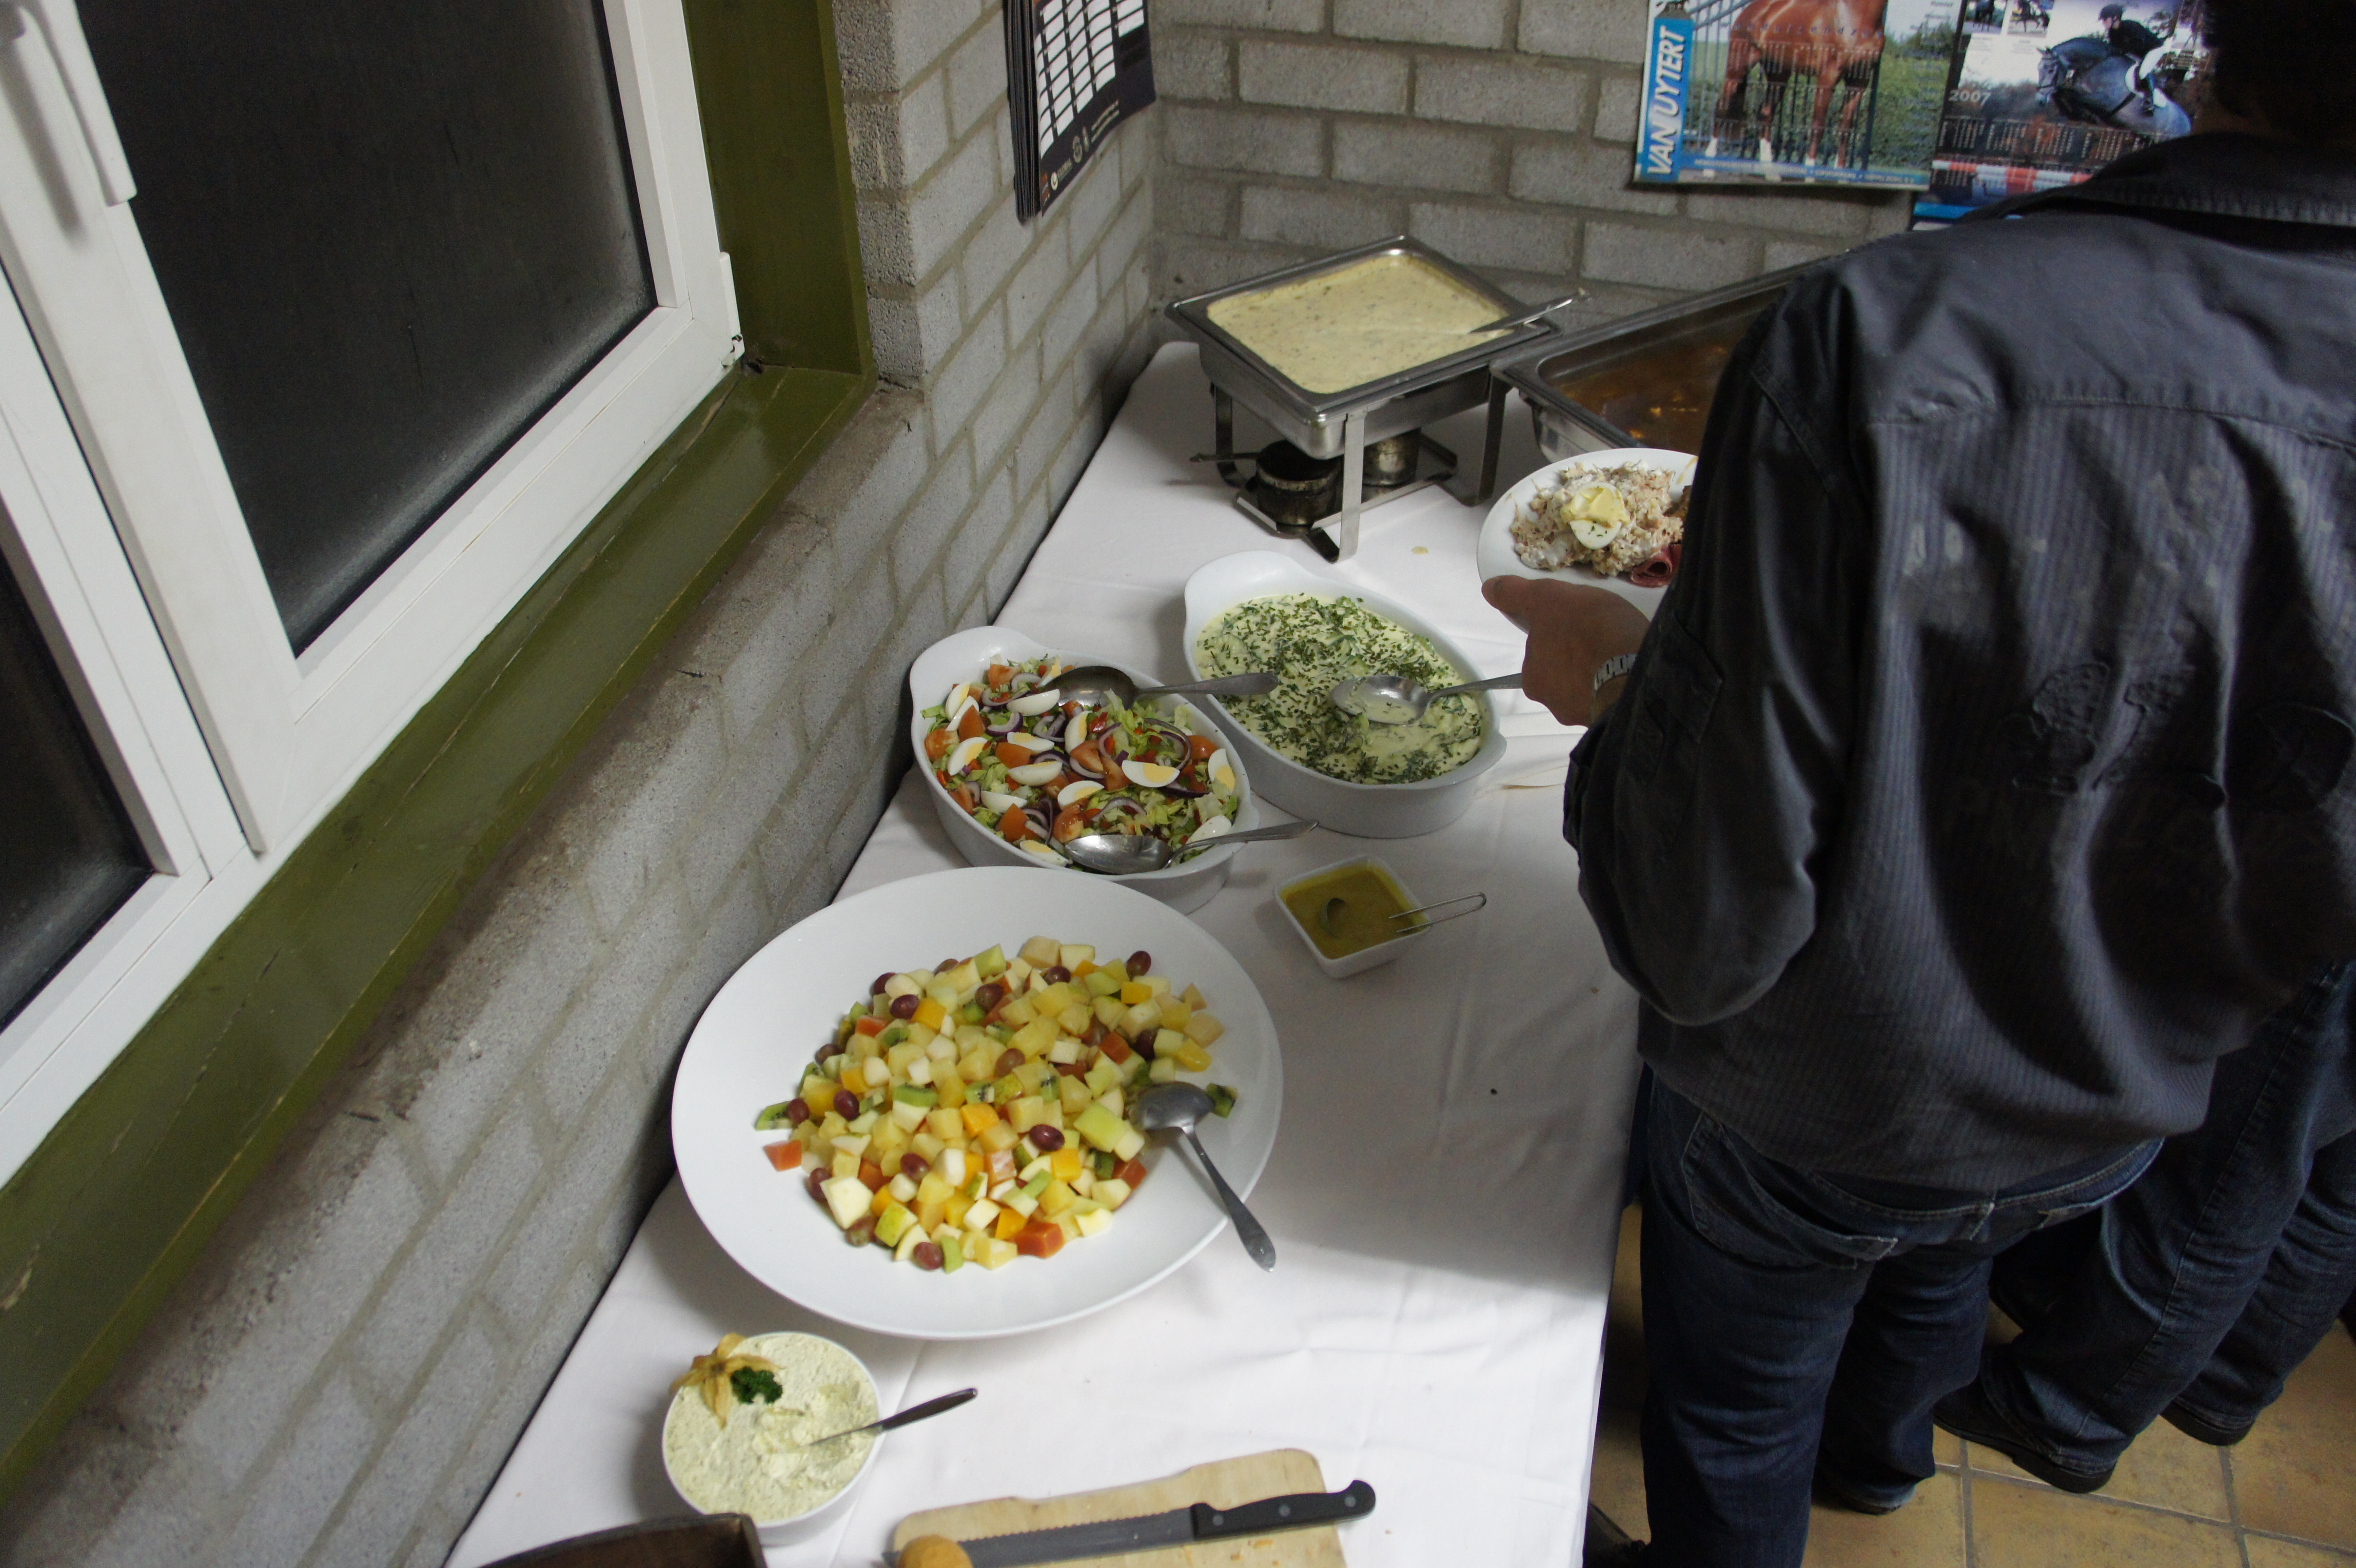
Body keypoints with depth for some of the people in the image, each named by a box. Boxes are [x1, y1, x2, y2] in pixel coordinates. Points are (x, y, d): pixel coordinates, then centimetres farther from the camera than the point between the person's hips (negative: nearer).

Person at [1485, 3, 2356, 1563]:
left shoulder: (1881, 339, -38)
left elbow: (1701, 921, -32)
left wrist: (1620, 686, -14)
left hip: (1808, 1110, -4)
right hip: (2121, 1119, 5)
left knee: (1737, 1422, 28)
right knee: (1939, 1277, 39)